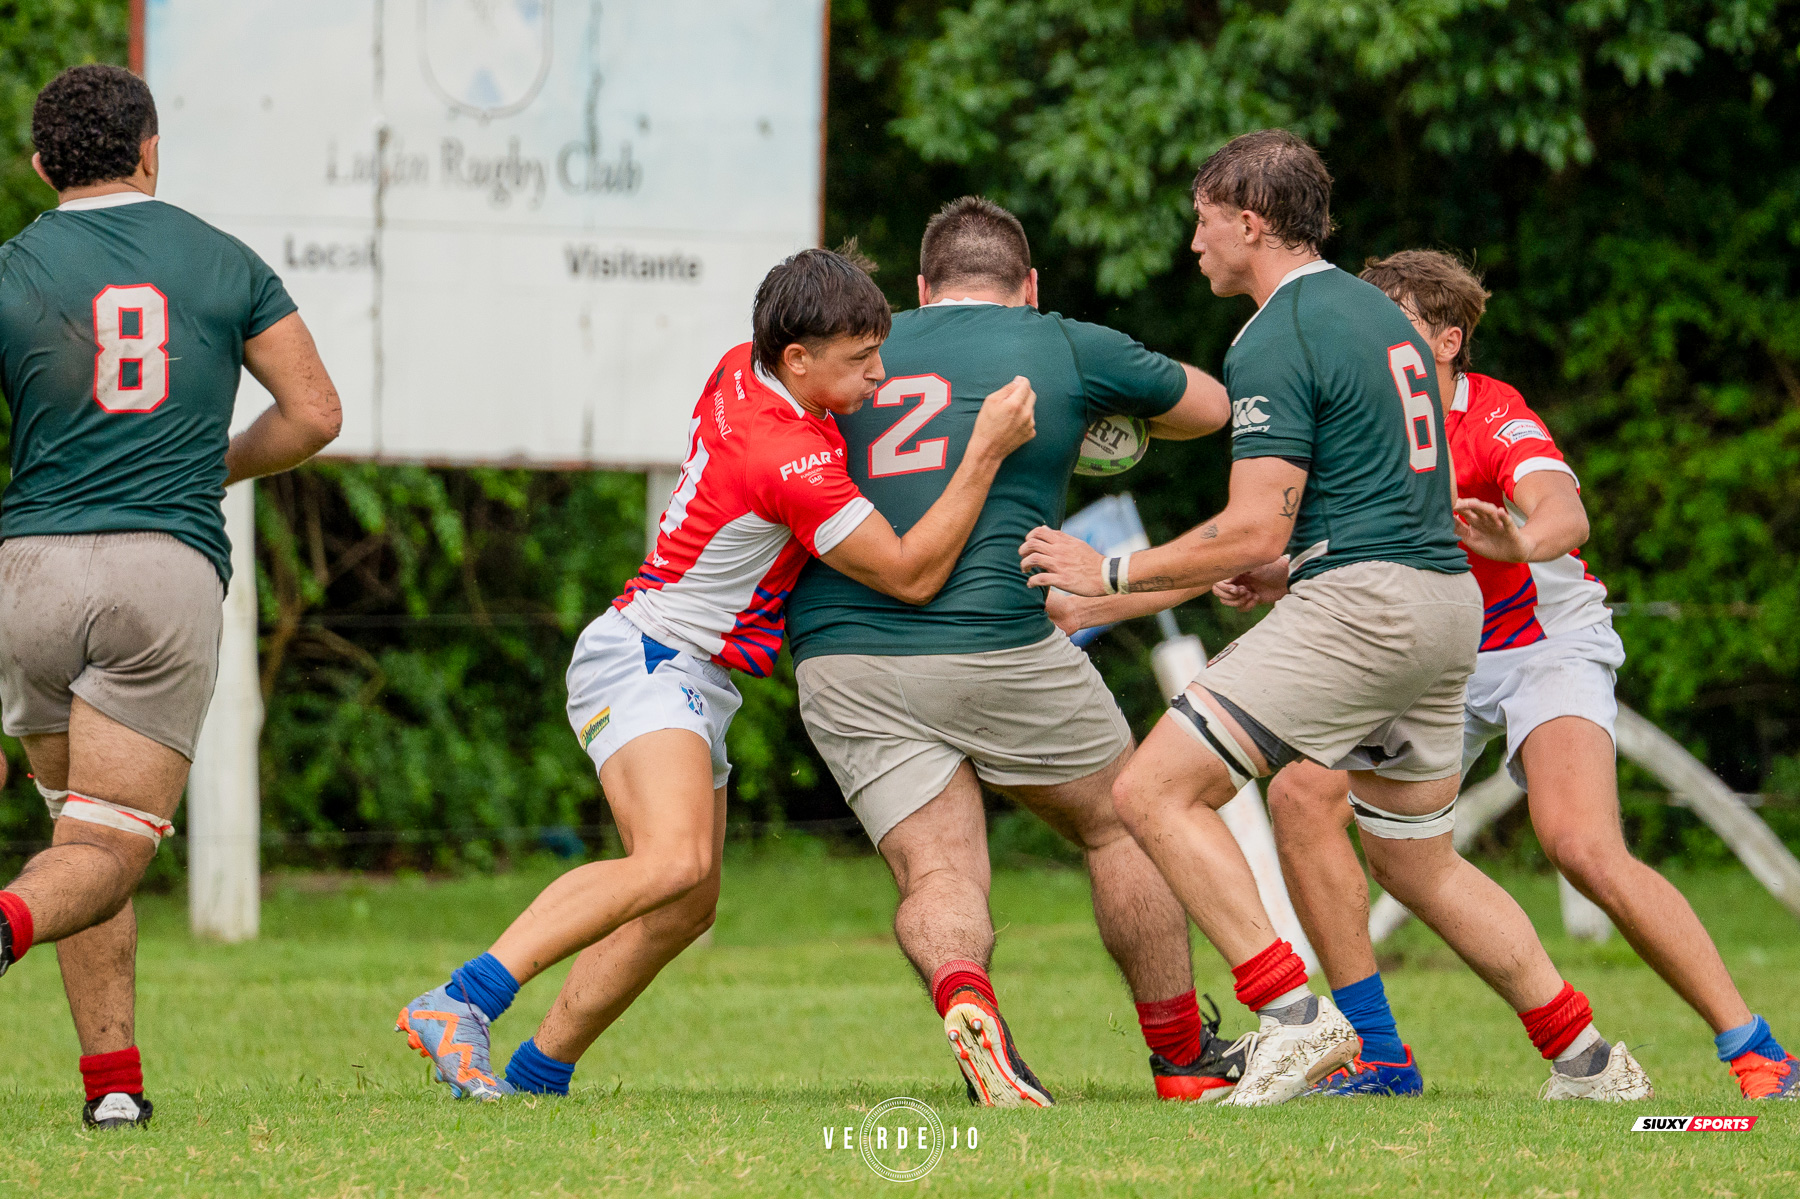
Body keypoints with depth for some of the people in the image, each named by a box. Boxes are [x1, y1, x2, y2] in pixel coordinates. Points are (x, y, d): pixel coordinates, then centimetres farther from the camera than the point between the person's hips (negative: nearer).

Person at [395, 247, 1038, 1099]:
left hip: (691, 682, 11)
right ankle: (458, 1008, -36)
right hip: (644, 663, -11)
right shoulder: (788, 457, -24)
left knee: (687, 906, 10)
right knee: (674, 861, -31)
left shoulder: (743, 370, 3)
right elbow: (910, 575, -19)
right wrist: (986, 453, -22)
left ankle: (536, 1073, 15)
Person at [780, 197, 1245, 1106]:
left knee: (937, 874, 0)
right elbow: (1210, 407, 22)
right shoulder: (1065, 349, 7)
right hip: (993, 646, -2)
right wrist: (1094, 413, 38)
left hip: (835, 655, 3)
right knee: (1121, 824, 17)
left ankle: (963, 995, -33)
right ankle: (1184, 1058, 24)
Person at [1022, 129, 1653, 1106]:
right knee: (1416, 861, 22)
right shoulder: (1377, 311, 19)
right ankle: (1586, 1060, 20)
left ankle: (1294, 1015, -19)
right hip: (1447, 598, 10)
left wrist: (1113, 575, -6)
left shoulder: (1276, 341, -11)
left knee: (1155, 792, -10)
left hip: (1357, 607, -10)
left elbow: (1255, 529, -16)